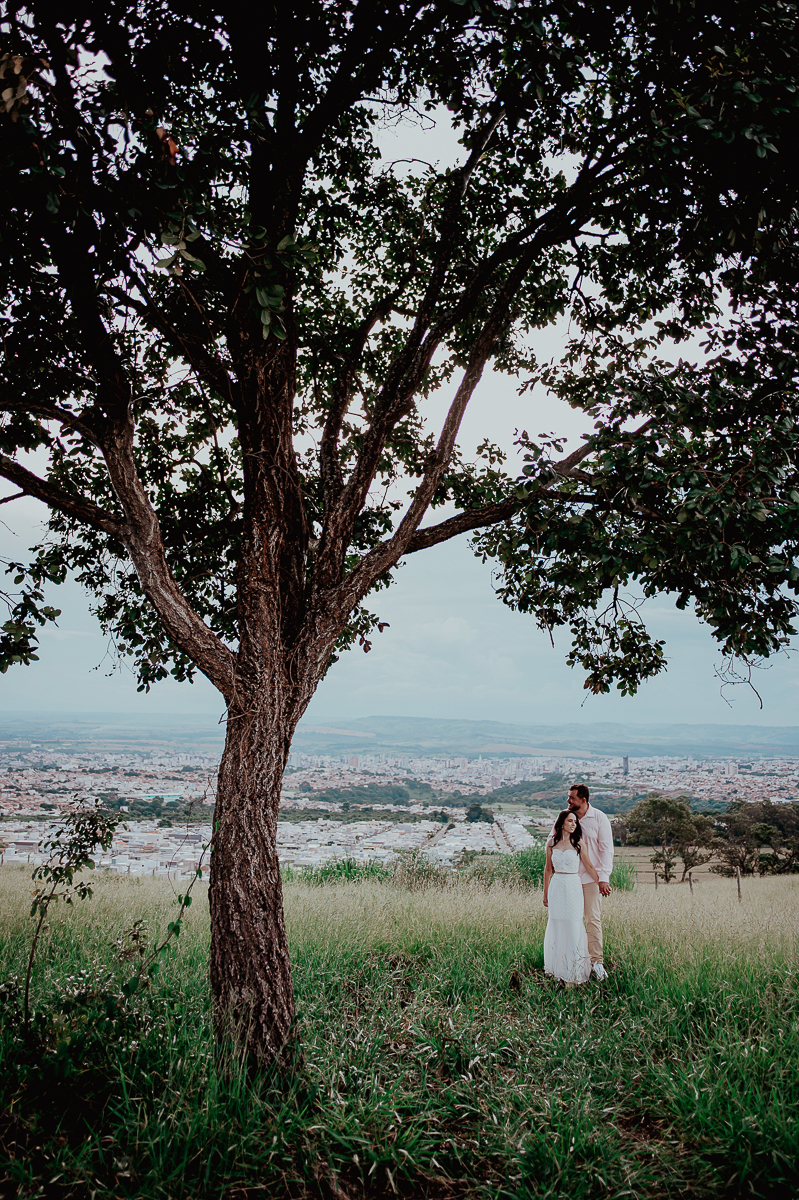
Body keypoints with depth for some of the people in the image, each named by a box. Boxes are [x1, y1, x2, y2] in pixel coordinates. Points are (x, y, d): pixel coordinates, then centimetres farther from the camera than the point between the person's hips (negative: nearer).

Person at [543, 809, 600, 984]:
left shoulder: (577, 843, -2)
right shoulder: (551, 843, 4)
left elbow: (589, 866, 2)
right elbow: (548, 869, 10)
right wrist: (545, 893, 12)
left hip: (573, 887, -2)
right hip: (556, 887, 2)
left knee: (573, 927, -2)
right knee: (556, 927, 6)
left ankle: (574, 971, 8)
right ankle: (558, 968, 18)